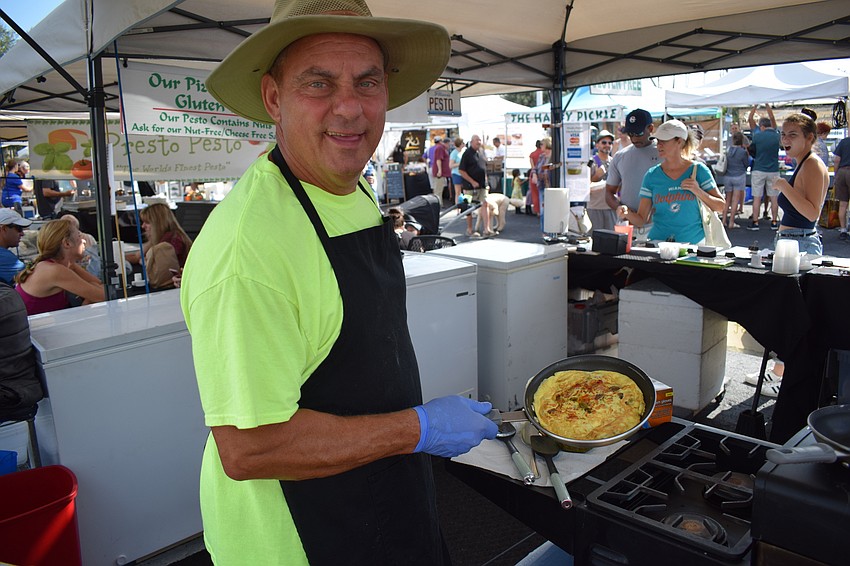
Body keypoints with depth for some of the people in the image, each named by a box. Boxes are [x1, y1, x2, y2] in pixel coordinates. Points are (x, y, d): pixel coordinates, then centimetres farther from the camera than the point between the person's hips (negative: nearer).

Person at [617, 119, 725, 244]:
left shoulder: (698, 170, 3)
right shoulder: (652, 175, 6)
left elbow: (721, 207, 4)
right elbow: (641, 219, 3)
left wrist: (698, 191, -10)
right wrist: (627, 213, -17)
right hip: (658, 242, 1)